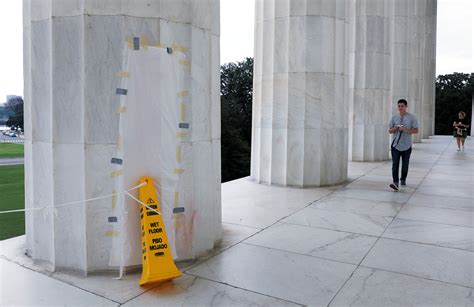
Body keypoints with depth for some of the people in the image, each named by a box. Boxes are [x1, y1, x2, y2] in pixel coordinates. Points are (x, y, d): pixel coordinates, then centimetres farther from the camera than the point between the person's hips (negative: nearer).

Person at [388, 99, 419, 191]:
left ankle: (403, 180, 30)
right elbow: (390, 131, 11)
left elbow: (416, 130, -1)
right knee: (395, 164, -11)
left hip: (406, 145, -1)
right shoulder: (394, 117, 8)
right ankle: (395, 182, -15)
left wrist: (406, 130, -17)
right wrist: (395, 128, -11)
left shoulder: (412, 117, 1)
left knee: (405, 165, 10)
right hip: (395, 145, 1)